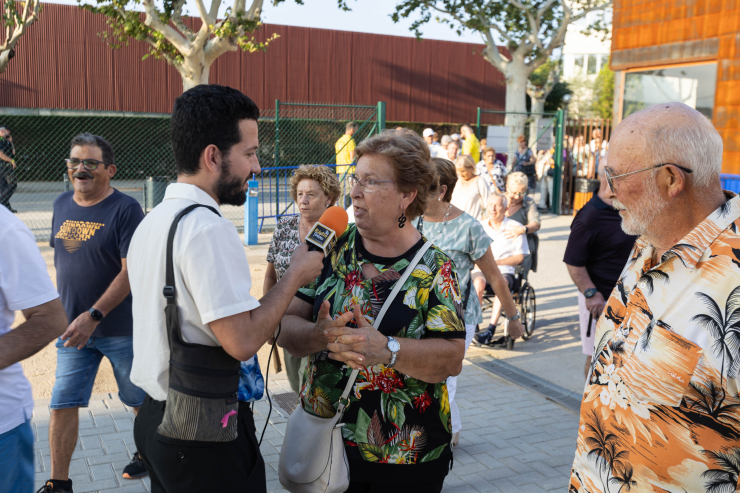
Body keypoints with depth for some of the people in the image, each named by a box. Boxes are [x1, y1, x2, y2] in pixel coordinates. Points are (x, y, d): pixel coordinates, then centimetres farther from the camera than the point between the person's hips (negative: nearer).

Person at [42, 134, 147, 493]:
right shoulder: (62, 205, 5)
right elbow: (61, 259, 16)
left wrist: (93, 316, -23)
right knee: (62, 404, 6)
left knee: (140, 398, 13)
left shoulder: (125, 208, -14)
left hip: (121, 328, -5)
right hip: (73, 328, 5)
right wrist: (62, 312, 13)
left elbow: (131, 271, -19)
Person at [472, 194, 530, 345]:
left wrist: (497, 262, -10)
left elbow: (520, 257, 3)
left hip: (504, 270, -1)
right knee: (478, 283, -35)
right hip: (480, 270, 2)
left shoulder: (515, 227, 7)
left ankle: (491, 329, -40)